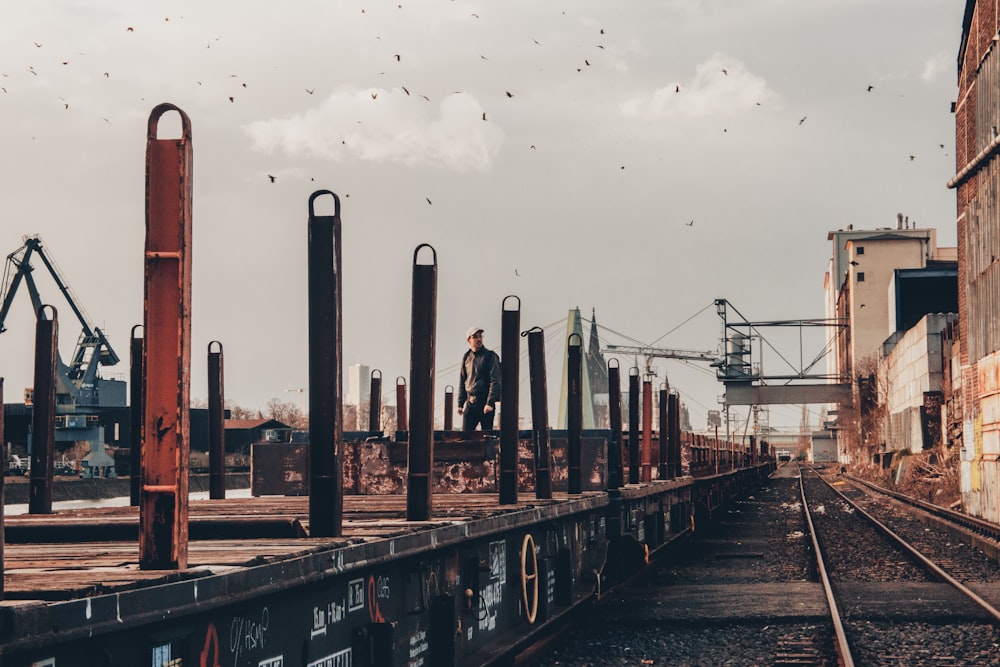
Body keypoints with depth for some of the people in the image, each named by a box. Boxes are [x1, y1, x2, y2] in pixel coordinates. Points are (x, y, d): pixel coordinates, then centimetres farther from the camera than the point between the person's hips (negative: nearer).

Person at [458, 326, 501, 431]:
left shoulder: (490, 356, -4)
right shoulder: (466, 357, 11)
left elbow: (495, 381, -10)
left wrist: (490, 403, -18)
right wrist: (460, 403, 12)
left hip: (485, 403, -4)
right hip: (470, 403, 4)